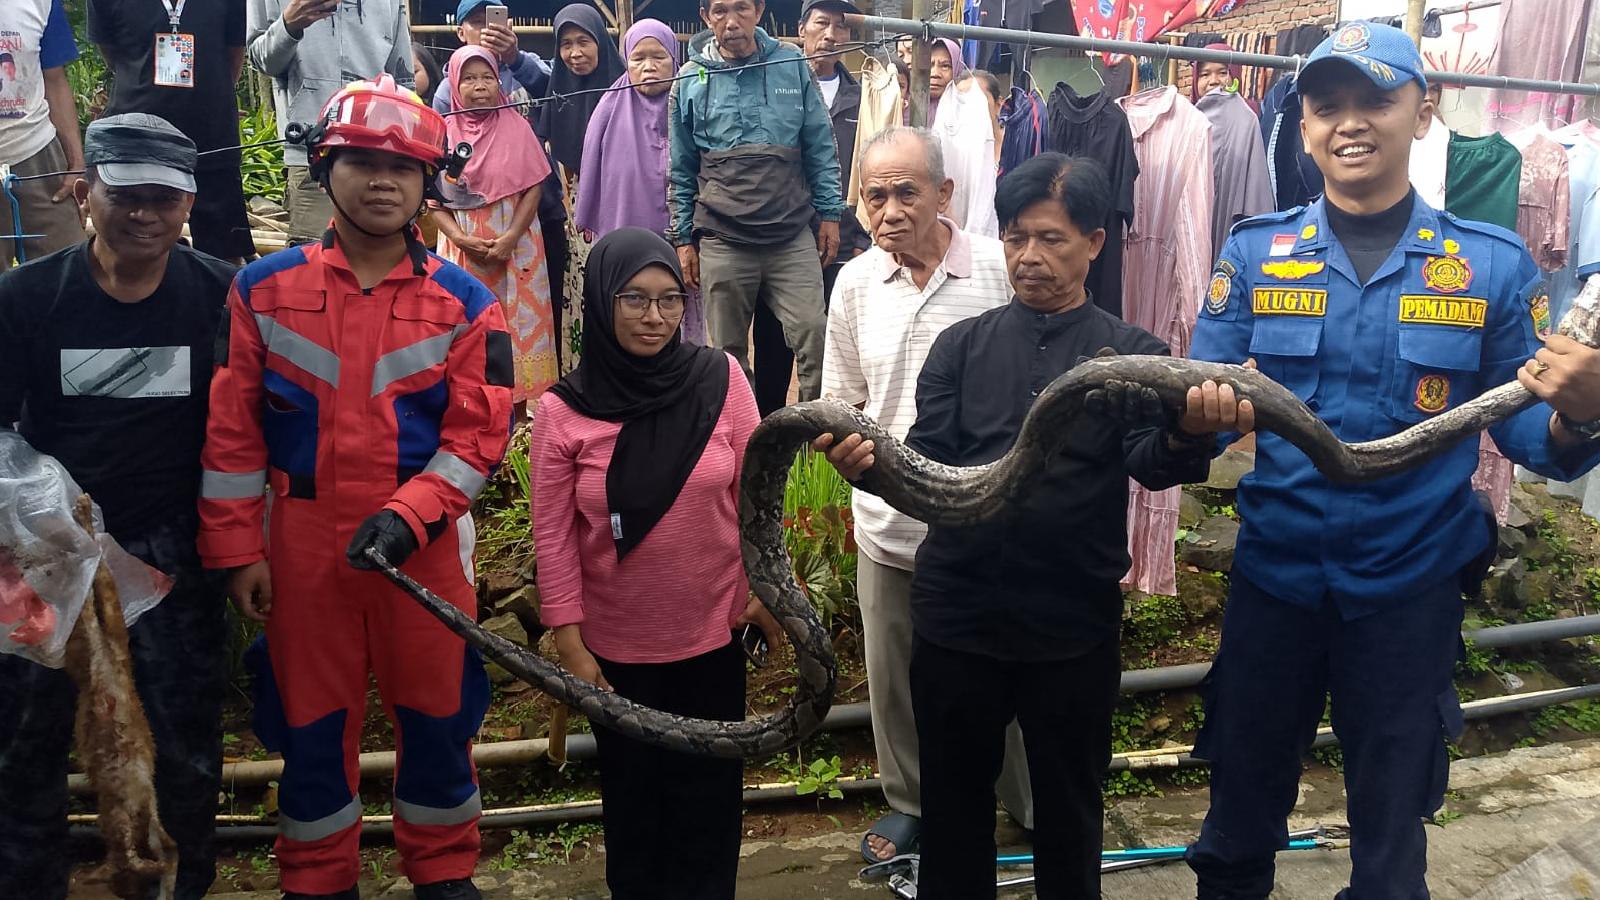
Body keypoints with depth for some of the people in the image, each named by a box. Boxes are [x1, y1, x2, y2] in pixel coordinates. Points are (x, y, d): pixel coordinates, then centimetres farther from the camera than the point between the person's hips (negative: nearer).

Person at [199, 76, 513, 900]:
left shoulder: (463, 302, 0)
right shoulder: (262, 290, 1)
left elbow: (478, 433, -6)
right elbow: (230, 432, 1)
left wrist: (406, 517, -19)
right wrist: (237, 549, -2)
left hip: (426, 542, 0)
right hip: (303, 543, 1)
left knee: (436, 712, 11)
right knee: (311, 717, 13)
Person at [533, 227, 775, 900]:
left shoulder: (720, 379, -10)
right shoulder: (563, 410, -12)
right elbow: (553, 534, -7)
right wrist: (569, 643, -6)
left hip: (713, 632, 1)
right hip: (616, 645, 0)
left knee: (709, 793, 15)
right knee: (632, 794, 18)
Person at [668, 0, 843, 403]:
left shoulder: (792, 66, 3)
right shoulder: (691, 79, 4)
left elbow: (820, 148, 7)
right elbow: (681, 170, 9)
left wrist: (829, 214, 3)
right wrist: (683, 239, 7)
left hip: (793, 237, 0)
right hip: (722, 242, 1)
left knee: (814, 334, -8)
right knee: (729, 350, 8)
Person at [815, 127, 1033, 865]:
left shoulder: (1000, 269, -11)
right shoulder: (855, 283, 0)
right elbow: (843, 402, 7)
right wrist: (833, 433, -15)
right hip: (890, 518, 3)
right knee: (895, 675, 17)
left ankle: (1035, 805, 38)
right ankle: (910, 802, 40)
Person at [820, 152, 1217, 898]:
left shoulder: (1132, 353, 0)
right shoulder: (961, 345, 6)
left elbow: (1150, 463, -15)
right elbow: (927, 463, -4)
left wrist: (1188, 433, -38)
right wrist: (872, 464, -27)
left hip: (1074, 621, -1)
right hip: (957, 612, 2)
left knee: (1068, 805, 18)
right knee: (953, 799, 18)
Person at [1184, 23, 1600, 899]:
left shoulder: (1493, 263, -4)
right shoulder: (1254, 253, -3)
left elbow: (1525, 429, -1)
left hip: (1413, 583, 0)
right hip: (1274, 572, 1)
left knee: (1392, 826, 17)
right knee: (1241, 803, 17)